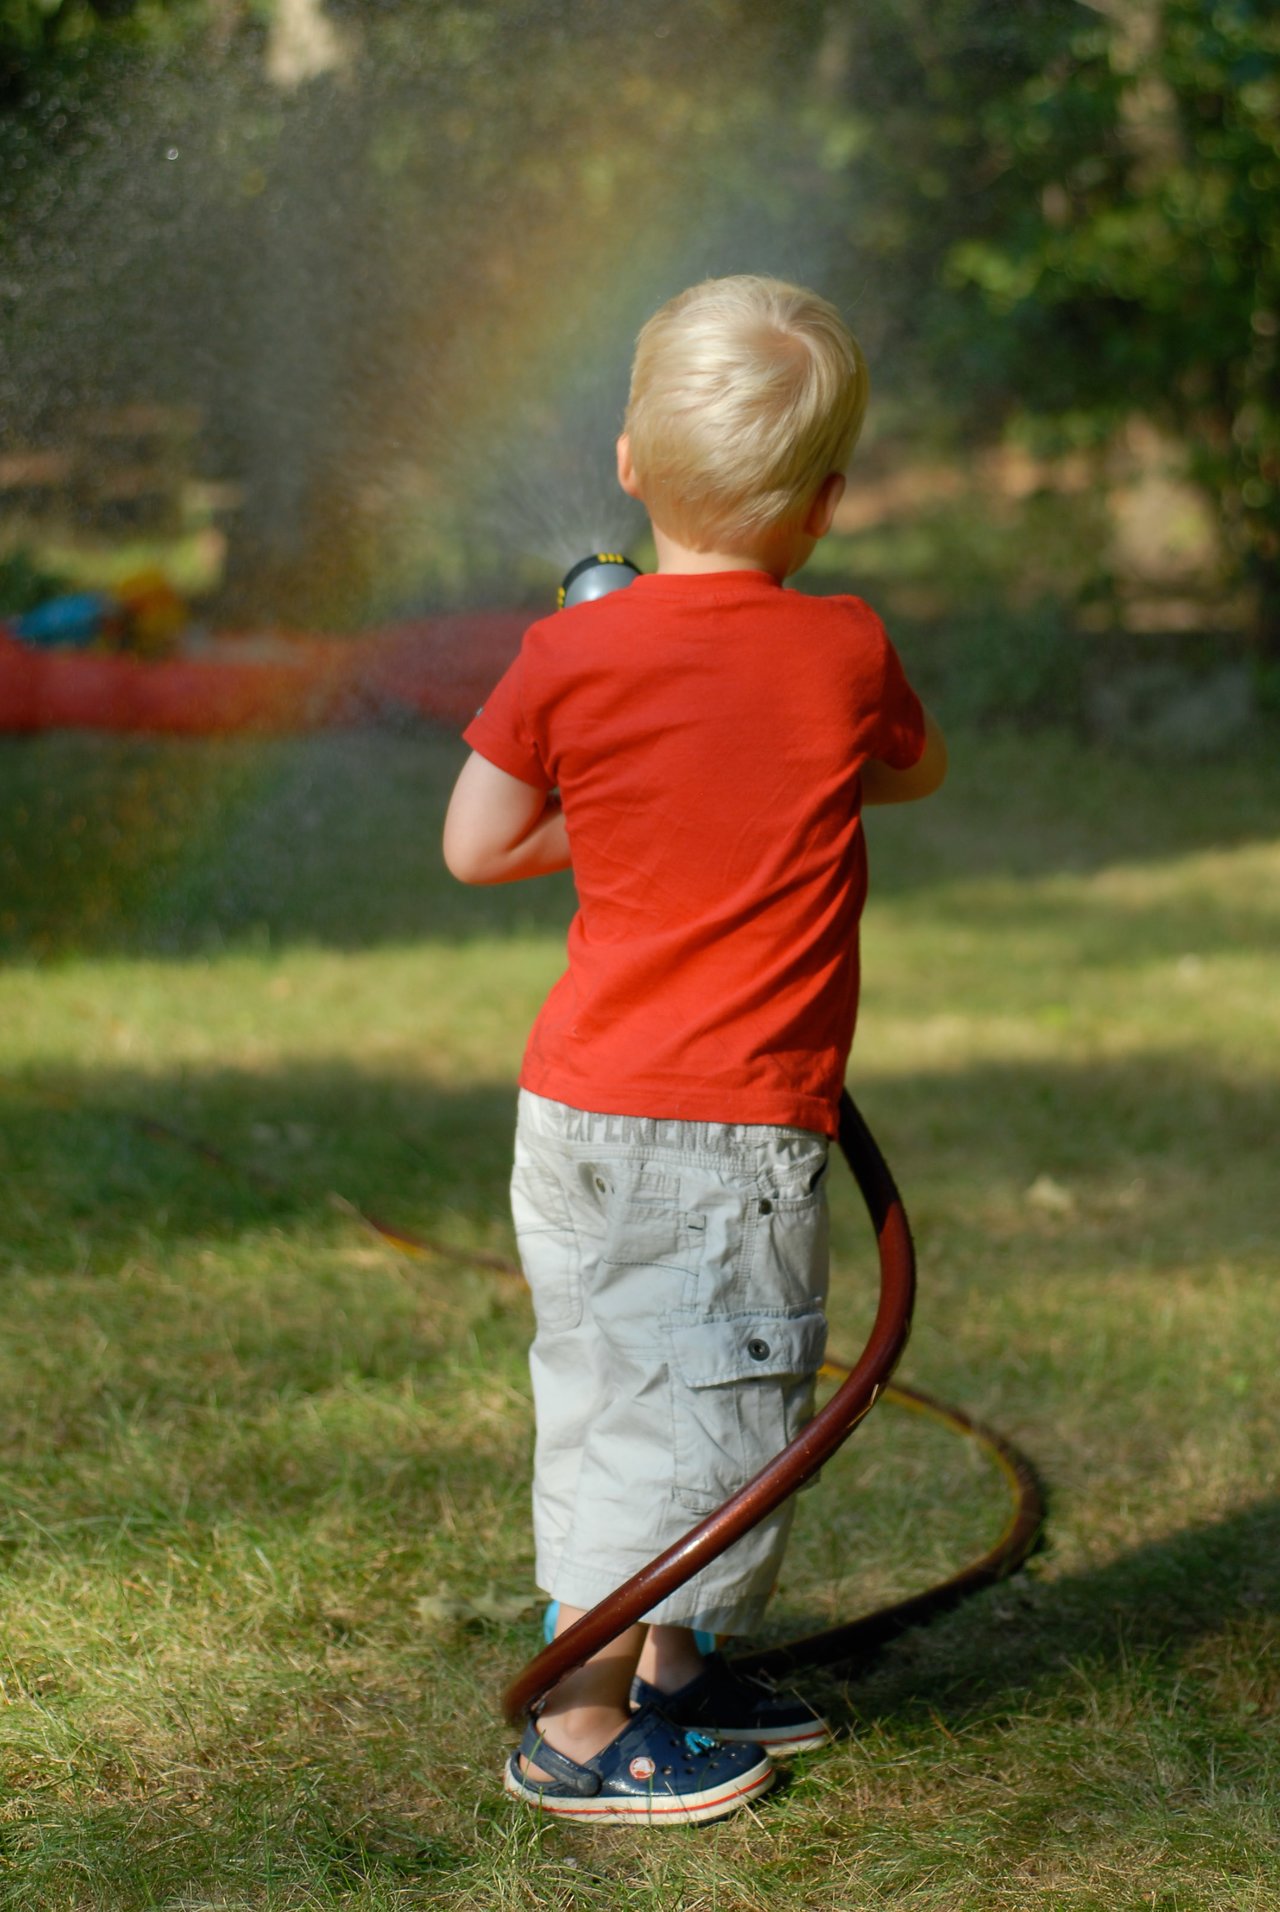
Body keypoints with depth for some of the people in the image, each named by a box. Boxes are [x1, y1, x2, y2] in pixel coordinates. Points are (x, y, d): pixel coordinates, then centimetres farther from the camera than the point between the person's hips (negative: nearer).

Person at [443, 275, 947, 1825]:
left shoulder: (570, 655, -4)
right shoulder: (846, 651, -7)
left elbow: (476, 845, 3)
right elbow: (920, 768, 14)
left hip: (585, 1100, 5)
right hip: (732, 1126, -5)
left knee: (636, 1396, 18)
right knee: (694, 1408, 4)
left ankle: (667, 1673, 32)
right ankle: (580, 1731, 11)